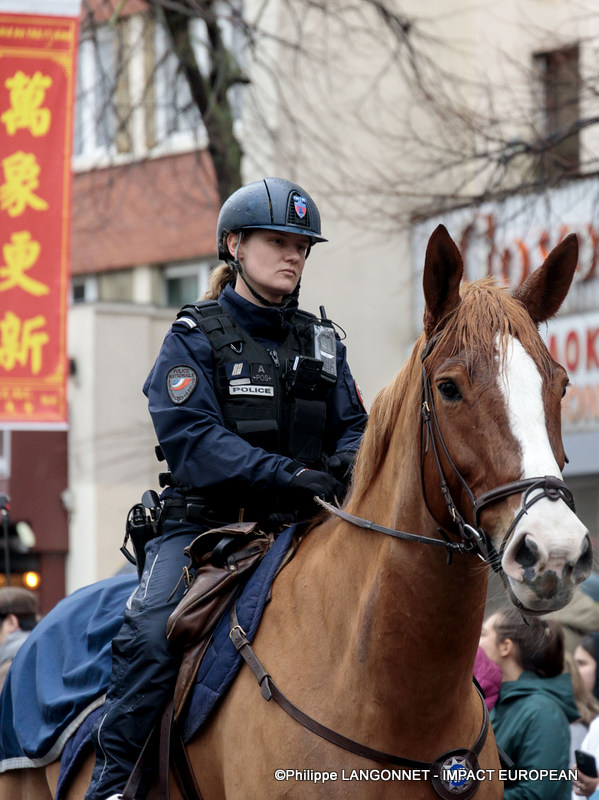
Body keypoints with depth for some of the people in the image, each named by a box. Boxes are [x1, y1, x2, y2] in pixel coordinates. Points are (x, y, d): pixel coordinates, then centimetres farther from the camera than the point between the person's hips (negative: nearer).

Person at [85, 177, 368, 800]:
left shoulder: (320, 342, 17)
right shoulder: (195, 339, 1)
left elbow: (353, 427, 17)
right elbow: (191, 439, -13)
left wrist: (349, 463, -10)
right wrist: (289, 474, -26)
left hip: (300, 530, 5)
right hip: (203, 523, -4)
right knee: (152, 631, -29)